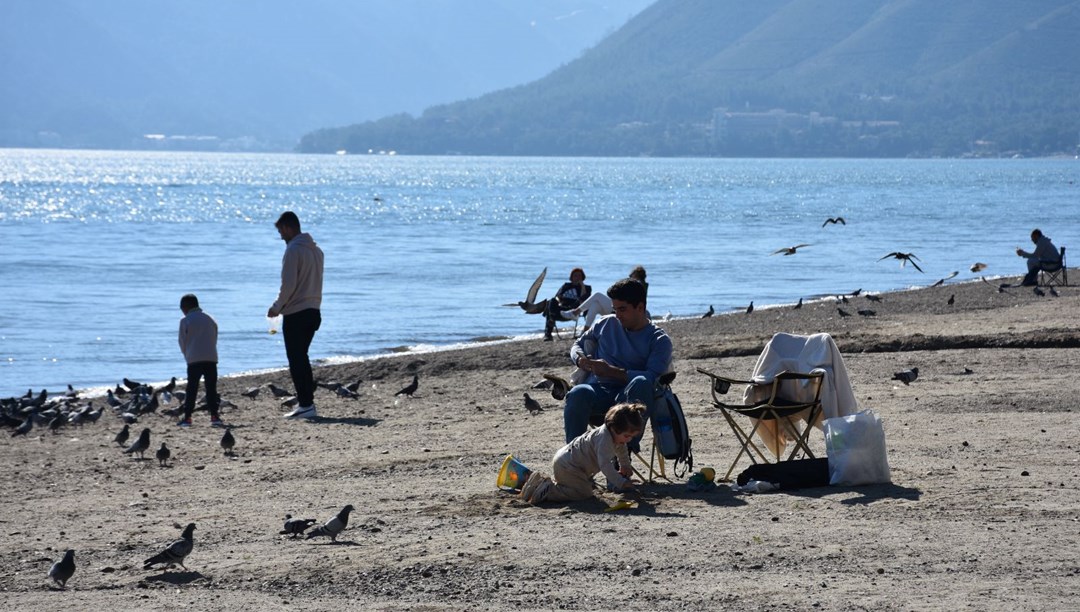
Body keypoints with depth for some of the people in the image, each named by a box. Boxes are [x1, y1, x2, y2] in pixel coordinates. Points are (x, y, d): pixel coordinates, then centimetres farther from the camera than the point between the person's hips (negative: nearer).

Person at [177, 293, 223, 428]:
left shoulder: (185, 321, 0)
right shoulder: (211, 320, 14)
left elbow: (183, 342, 4)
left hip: (194, 360, -3)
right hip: (211, 358, 3)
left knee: (191, 390, 2)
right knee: (211, 389, 3)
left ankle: (187, 417, 3)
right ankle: (214, 416, -6)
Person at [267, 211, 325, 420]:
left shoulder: (293, 250, -14)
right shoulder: (316, 250, 13)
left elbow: (288, 285, -19)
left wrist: (276, 308, -6)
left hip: (295, 314, -8)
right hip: (313, 312, 8)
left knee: (297, 361, -5)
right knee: (302, 359, 17)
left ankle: (306, 404, -8)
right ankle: (306, 402, 16)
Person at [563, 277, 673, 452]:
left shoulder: (659, 340, 3)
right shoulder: (607, 324, 18)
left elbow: (653, 378, -12)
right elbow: (579, 344, 30)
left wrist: (612, 371, -18)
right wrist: (580, 359, 3)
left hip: (630, 398, -2)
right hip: (598, 390, 2)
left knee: (641, 384, -39)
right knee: (579, 394, -35)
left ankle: (626, 448, -41)